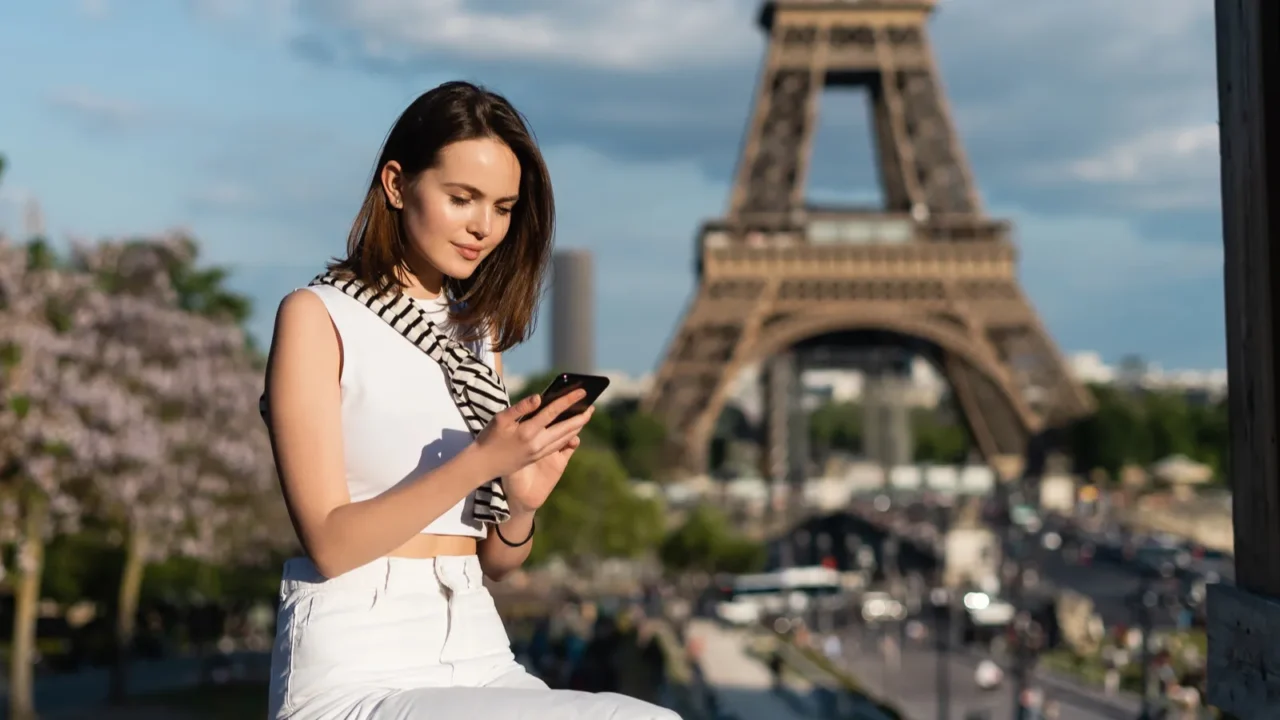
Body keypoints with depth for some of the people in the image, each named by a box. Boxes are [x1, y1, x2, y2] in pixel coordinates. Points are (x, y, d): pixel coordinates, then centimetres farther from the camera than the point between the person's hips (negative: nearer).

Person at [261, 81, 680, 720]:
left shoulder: (478, 336, 16)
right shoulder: (318, 317, -1)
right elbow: (329, 543, -10)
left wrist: (523, 504, -6)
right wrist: (478, 462, -21)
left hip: (479, 660, 6)